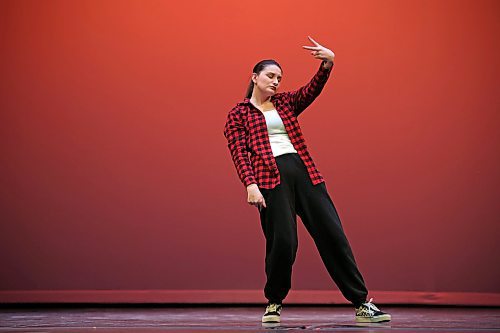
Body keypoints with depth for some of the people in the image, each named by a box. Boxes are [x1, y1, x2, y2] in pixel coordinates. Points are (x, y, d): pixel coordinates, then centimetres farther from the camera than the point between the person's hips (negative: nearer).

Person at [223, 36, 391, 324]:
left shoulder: (285, 102, 21)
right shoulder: (238, 114, 11)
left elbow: (311, 90, 4)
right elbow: (239, 153, 0)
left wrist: (327, 64, -14)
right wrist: (250, 185, -15)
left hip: (303, 171, 4)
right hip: (270, 177, -4)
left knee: (332, 233, -2)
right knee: (283, 241, -12)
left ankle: (362, 304, 2)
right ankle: (274, 303, 14)